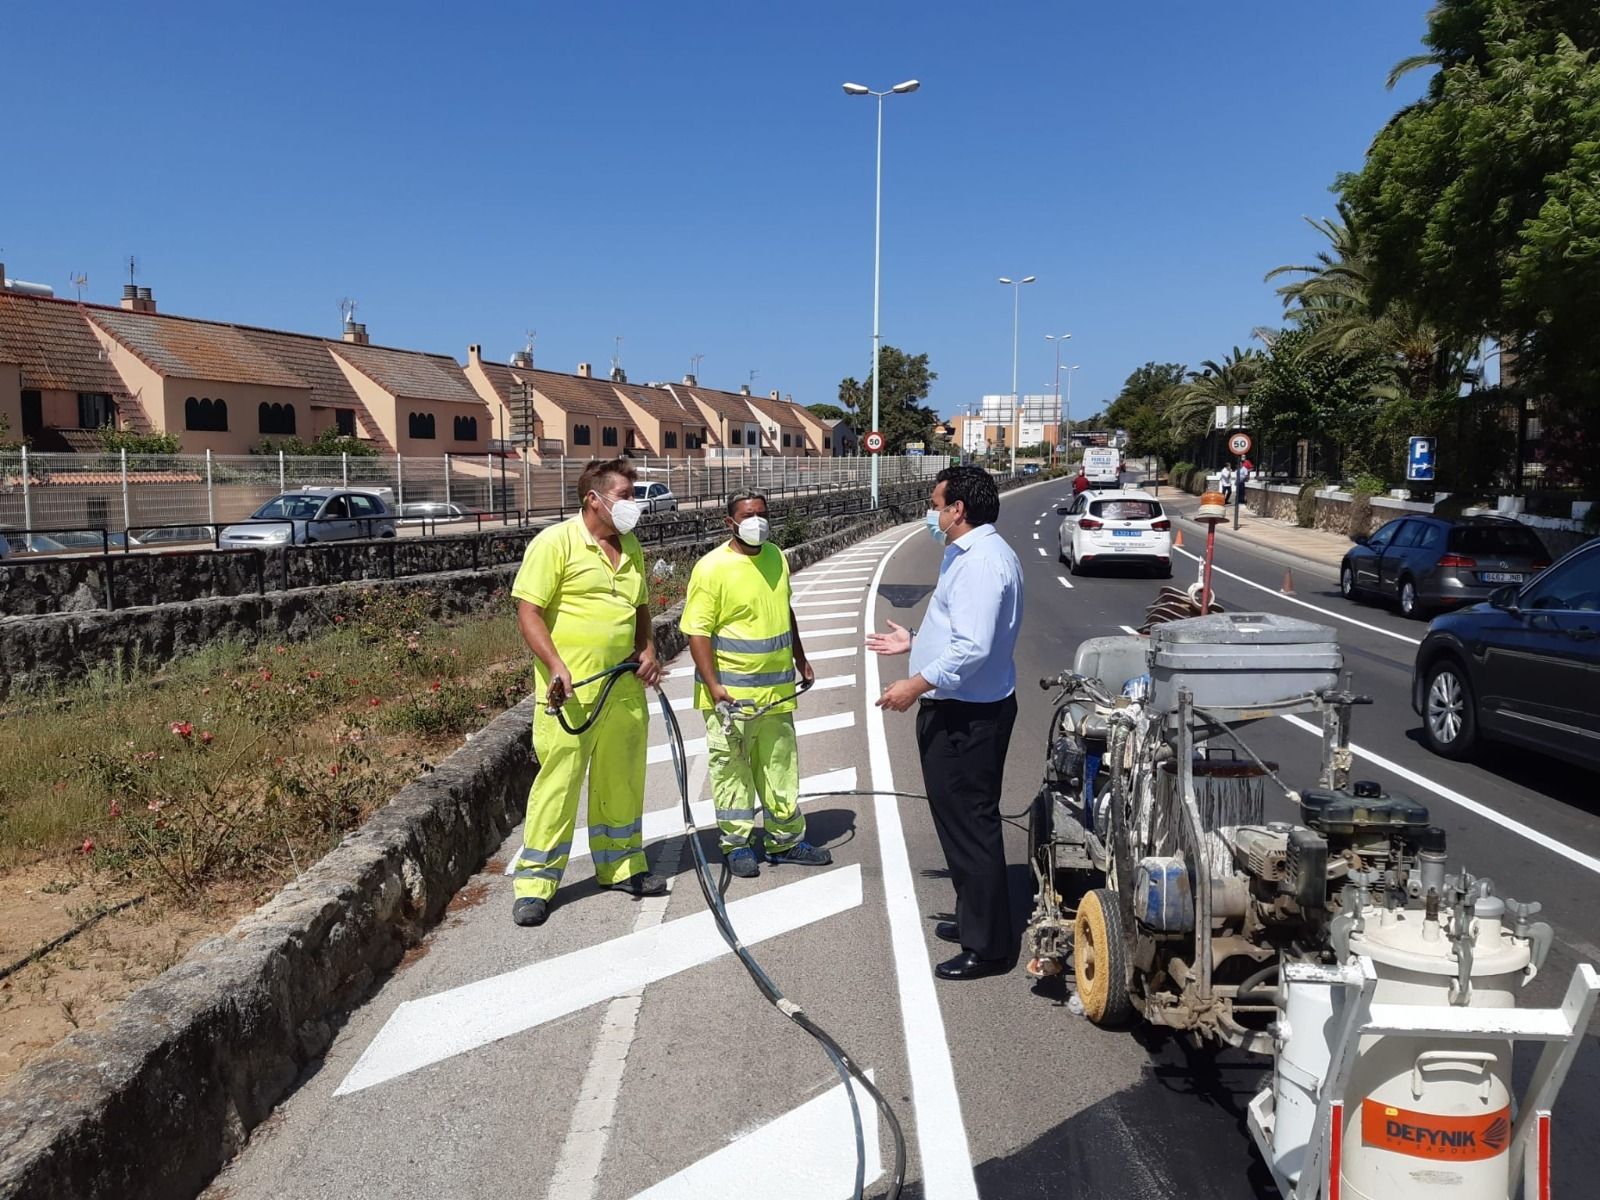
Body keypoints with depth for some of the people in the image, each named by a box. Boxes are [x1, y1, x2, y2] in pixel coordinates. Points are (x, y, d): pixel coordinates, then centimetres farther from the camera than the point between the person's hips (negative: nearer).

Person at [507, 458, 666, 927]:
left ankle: (621, 866, 32)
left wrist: (647, 648, 7)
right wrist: (556, 666, -22)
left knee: (622, 780, 16)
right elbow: (528, 611, -12)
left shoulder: (630, 546, 14)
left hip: (625, 688, 7)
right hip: (570, 691, -7)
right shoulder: (555, 542, -8)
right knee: (558, 782, -3)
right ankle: (535, 883, 9)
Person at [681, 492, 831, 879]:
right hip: (730, 691, -6)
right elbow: (698, 632, -16)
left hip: (777, 688, 6)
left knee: (780, 765, 15)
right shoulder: (711, 567, -13)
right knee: (731, 768, 5)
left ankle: (786, 840, 27)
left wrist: (800, 659, 23)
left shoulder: (776, 557, 8)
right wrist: (713, 685, -22)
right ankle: (738, 844, 18)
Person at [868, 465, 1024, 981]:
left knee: (970, 823, -3)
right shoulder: (969, 554, 14)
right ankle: (975, 918, 36)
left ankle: (988, 946, 9)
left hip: (967, 716, -11)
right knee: (960, 818, 21)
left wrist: (916, 685, -23)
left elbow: (972, 647, -29)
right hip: (959, 710, 11)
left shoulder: (981, 562, -21)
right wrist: (914, 641, 27)